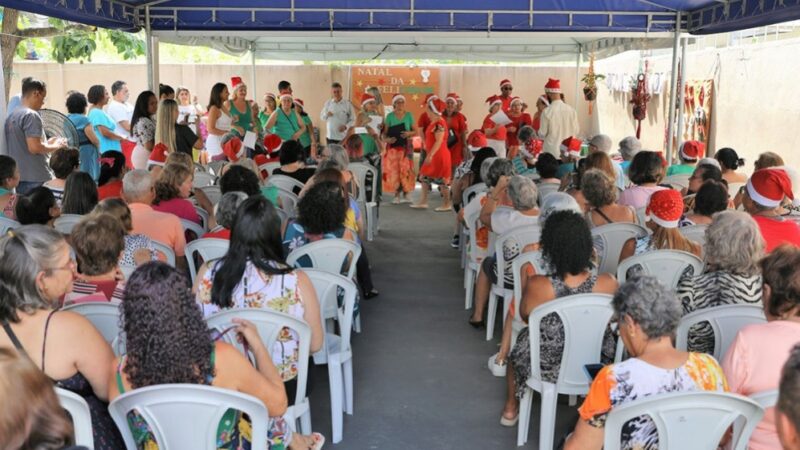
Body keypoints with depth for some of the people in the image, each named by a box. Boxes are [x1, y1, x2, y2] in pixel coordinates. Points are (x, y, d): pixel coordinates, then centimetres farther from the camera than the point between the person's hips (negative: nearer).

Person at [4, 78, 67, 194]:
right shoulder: (31, 115, -13)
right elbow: (34, 148, -21)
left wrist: (47, 143, 19)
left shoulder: (11, 116, 15)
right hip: (35, 179, -9)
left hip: (17, 178, 9)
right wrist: (56, 146, -6)